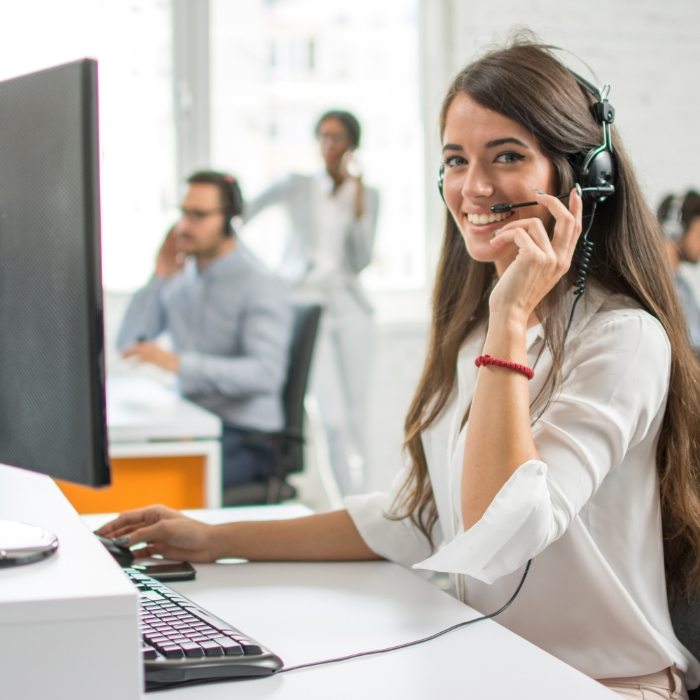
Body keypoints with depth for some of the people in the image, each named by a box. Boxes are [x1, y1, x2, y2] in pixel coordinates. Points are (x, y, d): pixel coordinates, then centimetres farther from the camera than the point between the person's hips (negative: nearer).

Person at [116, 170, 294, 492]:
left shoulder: (262, 287, -11)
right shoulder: (183, 278, 10)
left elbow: (266, 373, -25)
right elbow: (127, 344, 8)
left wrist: (179, 363, -34)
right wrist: (158, 280, -2)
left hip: (246, 438, -6)